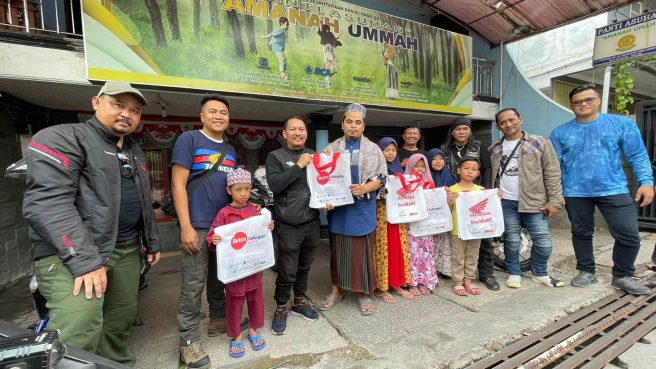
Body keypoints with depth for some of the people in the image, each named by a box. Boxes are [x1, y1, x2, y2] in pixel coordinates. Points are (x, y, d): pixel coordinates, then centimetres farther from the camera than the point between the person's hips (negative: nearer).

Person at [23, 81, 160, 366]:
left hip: (127, 250, 7)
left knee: (121, 321, 14)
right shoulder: (61, 138, -7)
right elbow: (47, 202, -19)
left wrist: (152, 243, 21)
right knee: (77, 337, -17)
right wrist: (84, 260, -25)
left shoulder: (135, 152, 17)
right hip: (72, 254, -7)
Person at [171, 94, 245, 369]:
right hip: (197, 226, -6)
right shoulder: (189, 140, -5)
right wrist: (186, 227, -17)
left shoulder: (230, 150, 13)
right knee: (193, 285, 3)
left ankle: (218, 320, 37)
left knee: (220, 278, 18)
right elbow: (178, 184, -11)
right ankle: (188, 341, 19)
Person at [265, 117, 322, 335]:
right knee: (287, 272, 3)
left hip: (312, 222, 4)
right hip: (288, 226, -4)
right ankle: (280, 308, 27)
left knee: (304, 267, 18)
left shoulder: (313, 155, 9)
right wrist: (299, 166, -17)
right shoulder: (275, 157, -2)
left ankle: (299, 302, 39)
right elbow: (274, 185, -17)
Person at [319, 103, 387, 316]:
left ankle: (363, 293, 22)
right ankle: (337, 289, 27)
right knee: (338, 249, 10)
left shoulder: (373, 149, 5)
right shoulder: (332, 148, 7)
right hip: (338, 208, 1)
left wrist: (364, 189, -16)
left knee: (362, 251, 6)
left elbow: (380, 178, 2)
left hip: (363, 209, -1)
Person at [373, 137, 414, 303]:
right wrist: (387, 193, -22)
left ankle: (397, 285, 21)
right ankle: (381, 288, 9)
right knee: (383, 250, -1)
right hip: (382, 214, -6)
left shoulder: (399, 169, 14)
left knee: (399, 249, 9)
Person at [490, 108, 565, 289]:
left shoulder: (540, 143, -1)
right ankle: (514, 273, 26)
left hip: (535, 202, -1)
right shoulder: (494, 149, 7)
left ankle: (540, 274, 26)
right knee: (512, 240, 10)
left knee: (543, 242, 3)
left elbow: (552, 174, -2)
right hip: (506, 202, 2)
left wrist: (555, 201, -7)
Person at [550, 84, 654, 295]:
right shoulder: (560, 132, 5)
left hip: (614, 190, 0)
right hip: (575, 193, 1)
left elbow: (637, 155, 3)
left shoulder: (622, 124, 3)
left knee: (629, 235, -1)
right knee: (581, 234, 11)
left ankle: (623, 276, 20)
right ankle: (586, 272, 27)